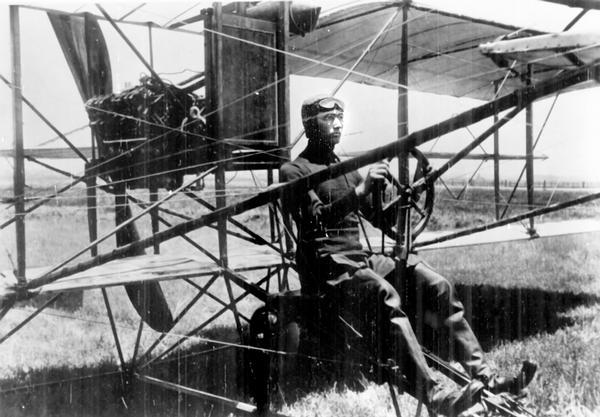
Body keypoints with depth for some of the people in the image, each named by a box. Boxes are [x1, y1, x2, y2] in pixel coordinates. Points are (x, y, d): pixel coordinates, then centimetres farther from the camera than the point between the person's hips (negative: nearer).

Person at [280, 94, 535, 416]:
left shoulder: (346, 170, 23)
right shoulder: (294, 171, 0)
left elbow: (381, 218, 21)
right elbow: (316, 219, -18)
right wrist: (359, 191, -30)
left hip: (361, 258, 7)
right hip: (327, 266, -7)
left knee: (437, 286, -13)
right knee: (385, 297, -36)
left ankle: (483, 376, -14)